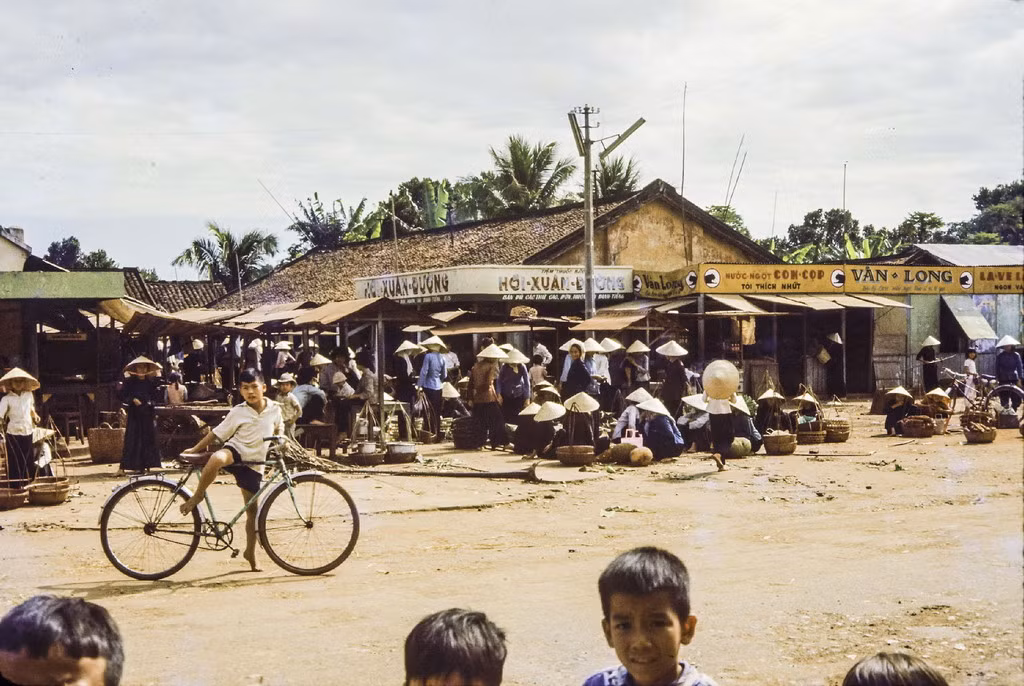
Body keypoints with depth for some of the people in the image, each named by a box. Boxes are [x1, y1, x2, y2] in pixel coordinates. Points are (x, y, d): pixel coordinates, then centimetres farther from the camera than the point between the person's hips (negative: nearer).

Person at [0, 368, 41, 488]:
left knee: (29, 462, 6)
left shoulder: (29, 395, 8)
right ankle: (15, 489, 1)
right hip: (13, 433, -4)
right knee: (15, 462, -4)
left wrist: (34, 415, 9)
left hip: (28, 433, 4)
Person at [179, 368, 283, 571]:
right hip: (236, 451, -3)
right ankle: (197, 496, -19)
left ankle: (250, 553, 23)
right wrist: (194, 449, -4)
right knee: (216, 458, -41)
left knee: (252, 510, 5)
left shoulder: (274, 409, -2)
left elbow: (278, 430, 20)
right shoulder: (238, 412, -8)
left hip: (254, 464, 3)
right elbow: (216, 434, -3)